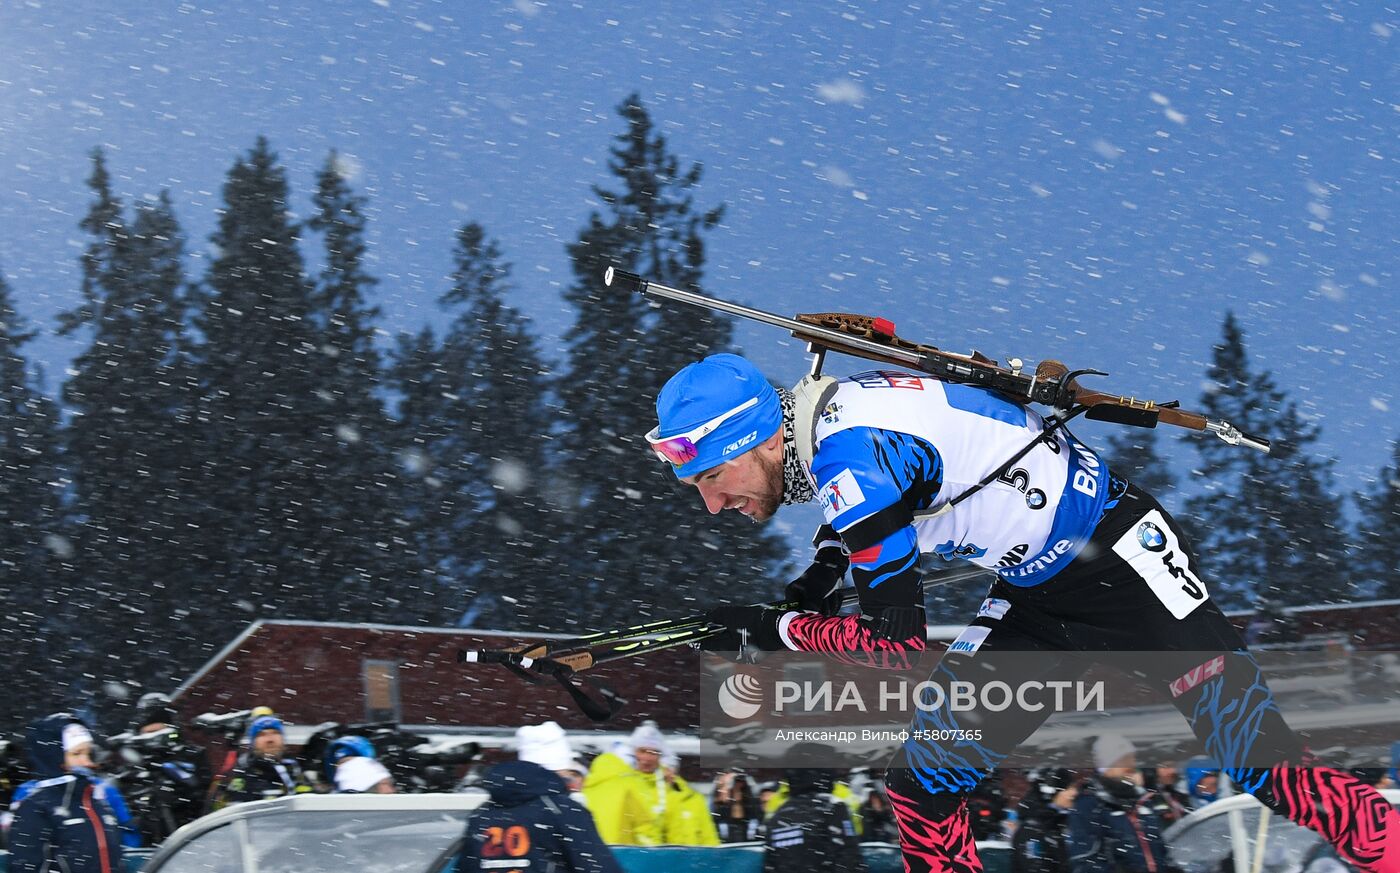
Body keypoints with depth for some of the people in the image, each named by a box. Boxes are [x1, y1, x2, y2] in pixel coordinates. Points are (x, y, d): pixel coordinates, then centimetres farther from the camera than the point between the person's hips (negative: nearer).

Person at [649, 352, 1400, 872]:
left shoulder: (853, 461, -27)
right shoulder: (818, 413, 1)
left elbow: (896, 647, -25)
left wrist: (773, 630, -13)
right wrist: (827, 565, 10)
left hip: (1124, 559, -9)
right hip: (1039, 596, 9)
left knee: (1266, 769, -13)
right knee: (920, 782, 0)